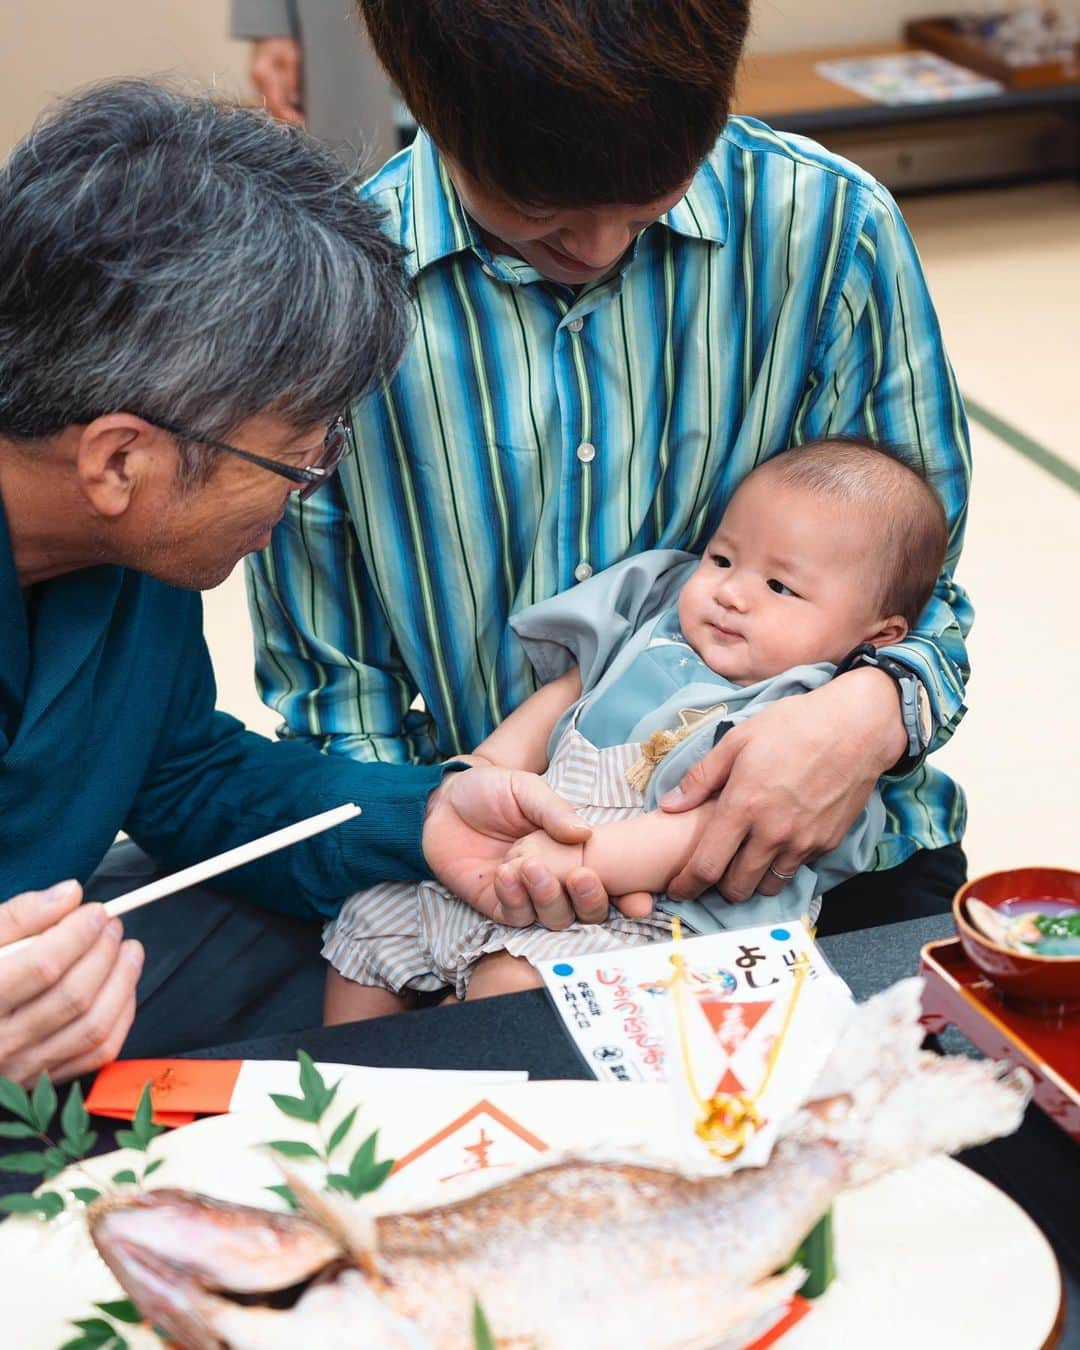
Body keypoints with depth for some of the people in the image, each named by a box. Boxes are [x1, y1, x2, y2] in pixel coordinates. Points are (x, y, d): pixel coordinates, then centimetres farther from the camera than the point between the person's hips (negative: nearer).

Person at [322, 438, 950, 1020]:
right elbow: (566, 692, 20)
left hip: (640, 910, -8)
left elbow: (714, 837, -24)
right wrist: (482, 773, 4)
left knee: (512, 980, -33)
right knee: (371, 916, 9)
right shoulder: (658, 621, 10)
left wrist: (580, 855, -32)